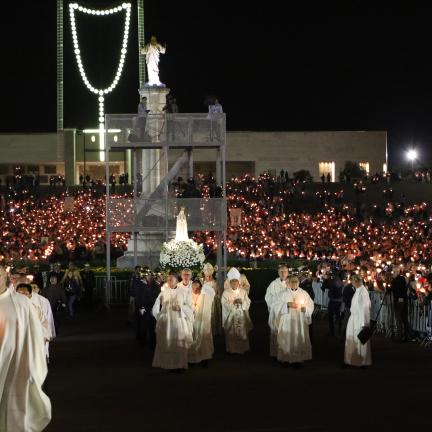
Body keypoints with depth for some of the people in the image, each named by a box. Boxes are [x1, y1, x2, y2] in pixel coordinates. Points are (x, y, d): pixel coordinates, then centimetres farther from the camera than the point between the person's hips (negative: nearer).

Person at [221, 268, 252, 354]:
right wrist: (233, 302, -22)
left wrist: (242, 302, -18)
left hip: (241, 317, 2)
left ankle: (242, 349, 12)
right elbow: (225, 305, -10)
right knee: (231, 335, -2)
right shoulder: (226, 293, 0)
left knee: (242, 334, 2)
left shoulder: (243, 292, 9)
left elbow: (248, 303, 1)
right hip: (230, 317, -2)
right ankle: (232, 350, 7)